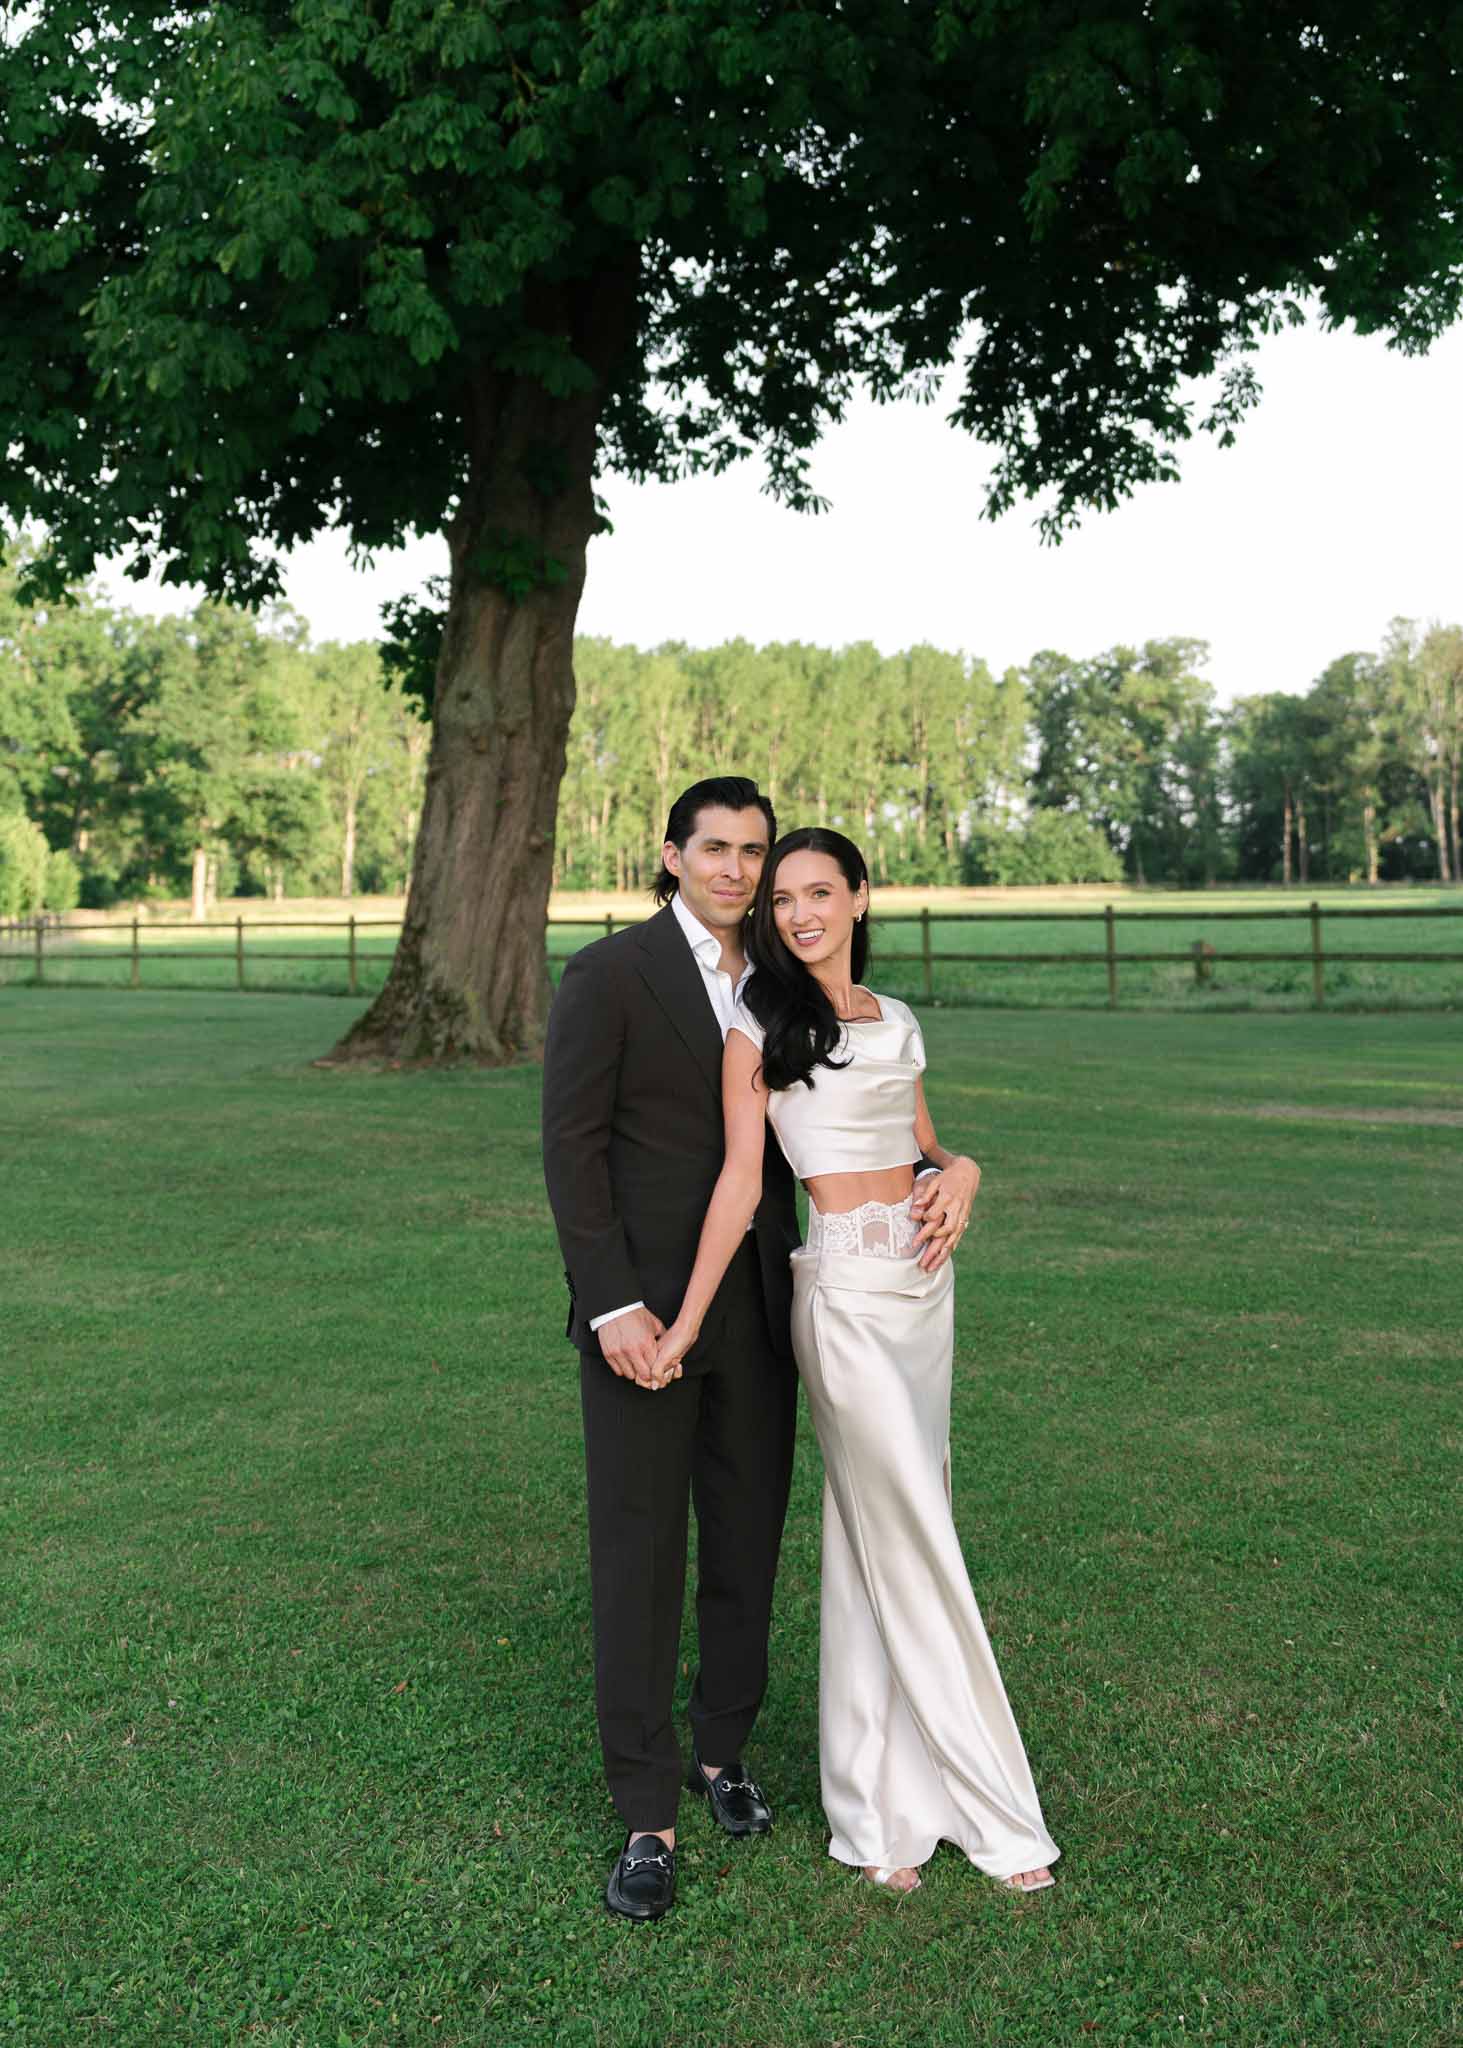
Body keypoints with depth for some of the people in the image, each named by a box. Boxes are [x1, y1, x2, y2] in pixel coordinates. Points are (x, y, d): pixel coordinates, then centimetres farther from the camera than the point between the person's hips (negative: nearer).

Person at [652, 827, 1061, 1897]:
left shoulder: (897, 1021, 13)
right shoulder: (761, 1027, -4)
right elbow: (741, 1180, -7)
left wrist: (962, 1169, -1)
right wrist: (687, 1321, -11)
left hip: (925, 1283, 6)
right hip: (847, 1288, -6)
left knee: (876, 1542, 12)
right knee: (915, 1544, -1)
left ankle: (881, 1801, 24)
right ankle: (990, 1806, 13)